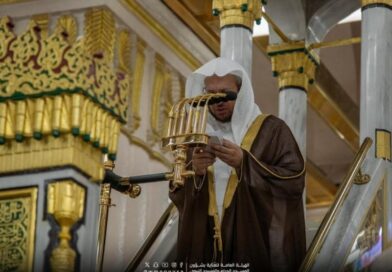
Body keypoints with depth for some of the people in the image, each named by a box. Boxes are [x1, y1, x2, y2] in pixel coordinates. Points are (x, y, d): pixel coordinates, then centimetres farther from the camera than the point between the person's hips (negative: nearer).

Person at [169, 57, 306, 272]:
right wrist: (193, 173, -13)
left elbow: (294, 182, -11)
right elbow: (176, 195, 8)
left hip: (256, 244, -4)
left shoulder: (271, 130, -3)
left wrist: (244, 164, -20)